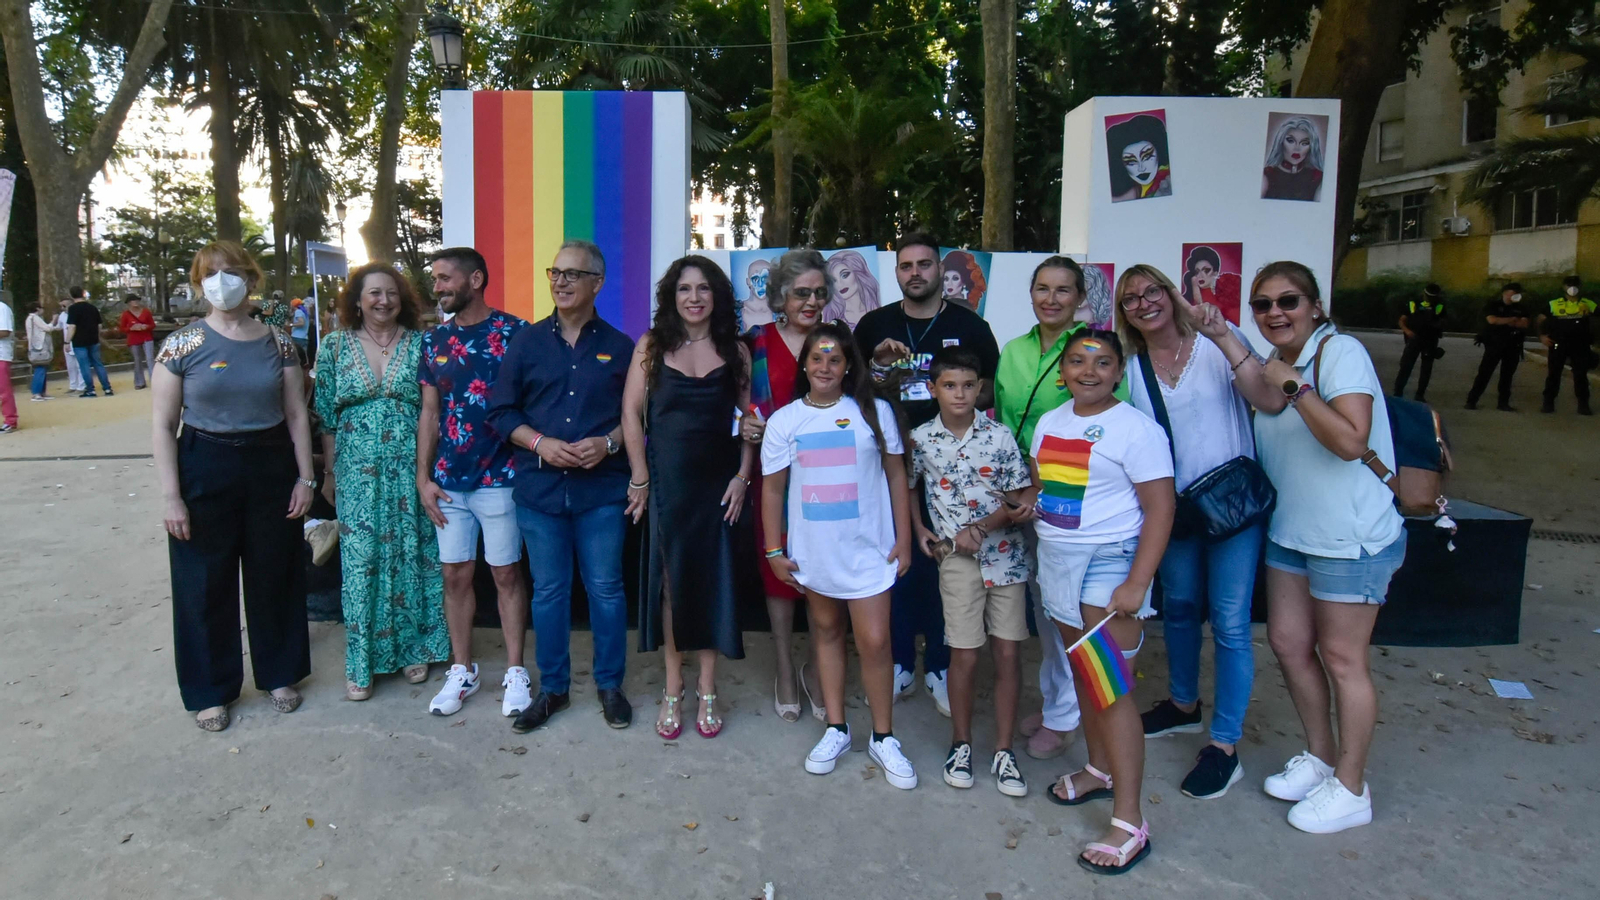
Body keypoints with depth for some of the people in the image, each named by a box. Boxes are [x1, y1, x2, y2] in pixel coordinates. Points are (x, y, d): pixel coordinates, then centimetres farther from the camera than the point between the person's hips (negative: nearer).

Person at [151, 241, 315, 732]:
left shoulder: (277, 342, 2)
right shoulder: (181, 344, -5)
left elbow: (297, 413, 5)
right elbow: (163, 424, -5)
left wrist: (304, 477, 0)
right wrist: (172, 496, -10)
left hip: (272, 468, 2)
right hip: (205, 470, -2)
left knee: (274, 577, 12)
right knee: (206, 584, 7)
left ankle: (279, 674, 30)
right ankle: (211, 690, 24)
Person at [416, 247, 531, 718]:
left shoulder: (514, 332, -6)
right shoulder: (434, 339, 8)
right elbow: (429, 412, 10)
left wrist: (533, 458, -12)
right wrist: (423, 477, 5)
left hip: (499, 477, -4)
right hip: (449, 480, 4)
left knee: (506, 574, 6)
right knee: (455, 575, 11)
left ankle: (515, 672, 17)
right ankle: (461, 670, 25)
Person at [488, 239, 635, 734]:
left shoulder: (619, 347, 5)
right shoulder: (527, 342, 6)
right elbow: (500, 411, 5)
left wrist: (608, 442, -12)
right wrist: (540, 443, -10)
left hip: (602, 489, -1)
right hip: (540, 488, 1)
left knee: (606, 589, 6)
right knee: (548, 591, 10)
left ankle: (610, 684, 23)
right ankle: (553, 687, 25)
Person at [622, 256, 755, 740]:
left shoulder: (735, 351, 4)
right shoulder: (651, 346, 1)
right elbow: (631, 412, -2)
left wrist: (743, 476, -5)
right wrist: (640, 476, -8)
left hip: (718, 481, 1)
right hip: (666, 480, -1)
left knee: (715, 580, 5)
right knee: (670, 580, 6)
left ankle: (707, 691, 18)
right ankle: (672, 690, 19)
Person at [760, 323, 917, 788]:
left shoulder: (875, 412, -2)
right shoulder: (784, 421, 1)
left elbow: (896, 475, 2)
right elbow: (772, 488, 4)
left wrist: (903, 539, 0)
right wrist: (774, 550, 3)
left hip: (868, 548, -2)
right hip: (812, 551, 2)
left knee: (874, 641, -3)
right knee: (826, 631, 14)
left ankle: (883, 738, 15)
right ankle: (836, 728, 28)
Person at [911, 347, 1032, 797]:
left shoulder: (999, 436, -3)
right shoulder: (921, 438, -1)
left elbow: (1019, 499, -2)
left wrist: (980, 529, -12)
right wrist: (919, 530, 4)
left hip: (1005, 554, 1)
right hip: (956, 559, 0)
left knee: (1009, 653, 3)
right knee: (964, 654, 3)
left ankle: (1004, 751, 17)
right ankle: (961, 743, 23)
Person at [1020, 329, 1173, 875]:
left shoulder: (1135, 428, -12)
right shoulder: (1049, 423, 10)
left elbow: (1160, 509, -15)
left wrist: (1136, 584, -20)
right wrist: (1027, 502, 0)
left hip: (1108, 565, -7)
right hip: (1057, 562, 7)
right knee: (1083, 673, 17)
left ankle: (1129, 823, 1)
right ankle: (1100, 770, 36)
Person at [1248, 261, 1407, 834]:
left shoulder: (1341, 353, -15)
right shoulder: (1275, 365, 10)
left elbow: (1350, 441, -27)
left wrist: (1293, 388, -26)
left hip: (1352, 537, -8)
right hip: (1290, 531, 8)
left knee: (1341, 658, 1)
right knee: (1287, 642, 12)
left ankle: (1350, 789, 18)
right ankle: (1319, 758, 32)